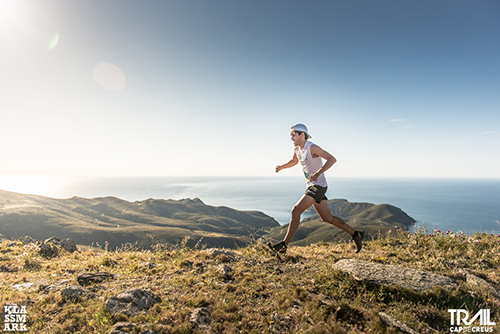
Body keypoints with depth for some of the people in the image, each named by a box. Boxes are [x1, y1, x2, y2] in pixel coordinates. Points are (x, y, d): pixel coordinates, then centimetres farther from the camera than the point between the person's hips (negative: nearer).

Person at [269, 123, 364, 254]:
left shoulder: (312, 148, -17)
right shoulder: (297, 149, 9)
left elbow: (332, 159, -24)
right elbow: (294, 161, 29)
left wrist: (318, 173, -36)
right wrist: (282, 167, 12)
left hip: (318, 185, -9)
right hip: (311, 185, 9)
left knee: (296, 210, -17)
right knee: (327, 218, 15)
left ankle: (283, 245, -13)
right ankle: (356, 234, 29)